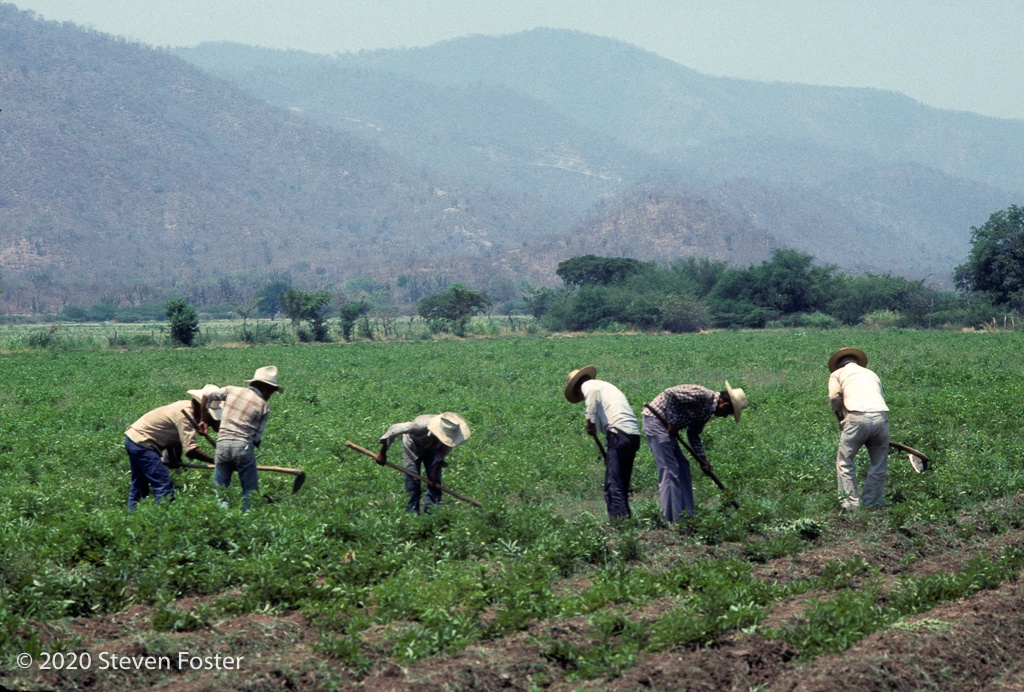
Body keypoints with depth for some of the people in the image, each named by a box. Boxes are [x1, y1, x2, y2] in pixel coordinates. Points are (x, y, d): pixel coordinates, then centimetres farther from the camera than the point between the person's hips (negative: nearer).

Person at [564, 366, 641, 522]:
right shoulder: (605, 386, 31)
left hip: (619, 434, -9)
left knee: (612, 484, -10)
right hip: (634, 434, 9)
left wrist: (590, 420, -14)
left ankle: (618, 519, -18)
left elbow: (594, 392, -18)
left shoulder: (587, 385, 7)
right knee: (622, 484, 15)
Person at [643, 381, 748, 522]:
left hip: (667, 427, 11)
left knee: (682, 466, 13)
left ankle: (686, 514, 17)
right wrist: (672, 423, -20)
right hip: (655, 420, -11)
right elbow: (669, 394, -26)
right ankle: (673, 519, -11)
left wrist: (701, 458, 11)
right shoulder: (702, 395, -19)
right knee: (669, 469, -11)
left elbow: (693, 434, 20)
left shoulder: (707, 410, 11)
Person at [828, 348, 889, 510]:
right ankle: (871, 504, 14)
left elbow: (835, 399, 3)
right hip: (881, 415, 4)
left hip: (858, 416, -3)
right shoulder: (871, 374, 31)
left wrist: (841, 419, 17)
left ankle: (851, 503, 1)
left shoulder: (837, 374, 19)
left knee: (844, 462, 7)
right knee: (879, 464, 13)